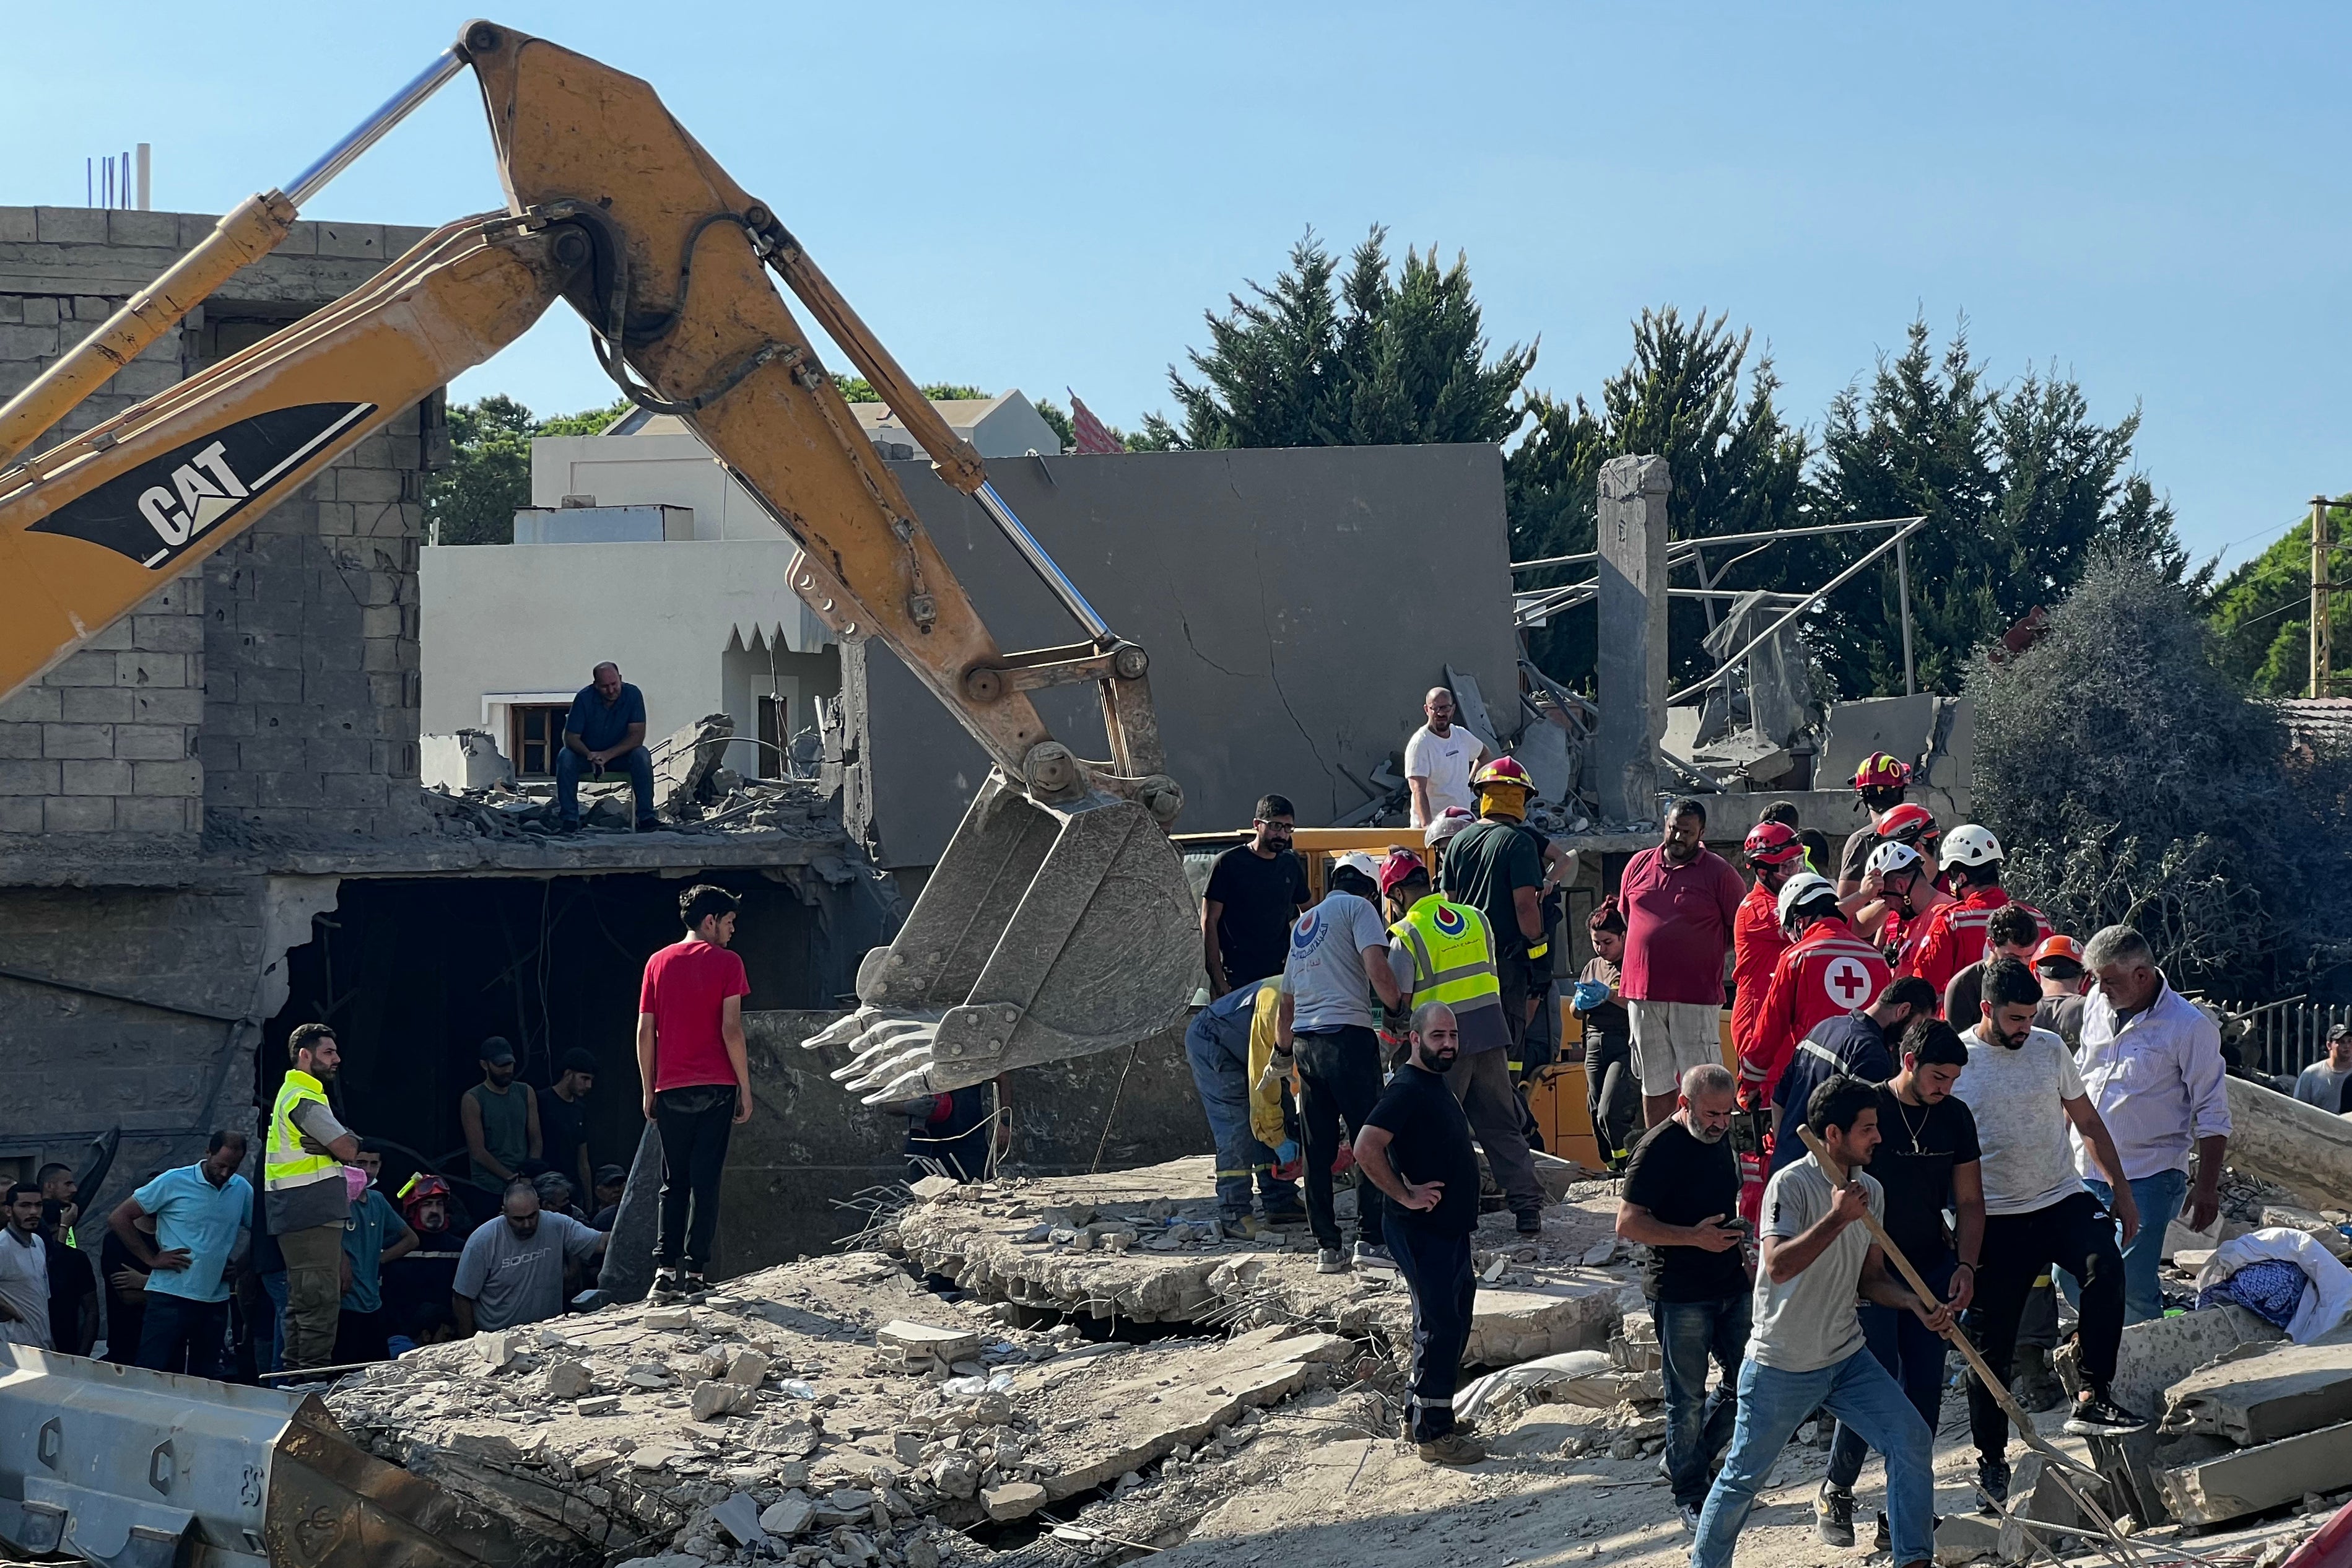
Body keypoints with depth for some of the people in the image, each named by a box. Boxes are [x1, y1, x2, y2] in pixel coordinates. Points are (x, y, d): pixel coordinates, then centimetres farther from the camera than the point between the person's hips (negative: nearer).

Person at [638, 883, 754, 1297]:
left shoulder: (658, 963, 8)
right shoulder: (726, 963, -3)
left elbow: (645, 1032, 6)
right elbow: (731, 1030, -9)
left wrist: (649, 1091, 13)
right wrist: (745, 1089, -3)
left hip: (671, 1090, 3)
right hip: (716, 1088, -3)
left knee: (674, 1183, 10)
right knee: (705, 1182, 0)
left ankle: (666, 1268, 0)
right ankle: (695, 1271, -3)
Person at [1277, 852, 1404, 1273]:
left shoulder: (1303, 923, 24)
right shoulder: (1358, 908, 3)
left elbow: (1285, 1002, 28)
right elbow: (1377, 969, -14)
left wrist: (1282, 1054, 37)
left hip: (1304, 1040, 7)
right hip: (1347, 1033, -7)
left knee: (1318, 1150, 7)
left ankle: (1327, 1246, 6)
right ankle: (1371, 1238, -7)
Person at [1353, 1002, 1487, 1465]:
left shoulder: (1436, 1085, 14)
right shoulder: (1407, 1089, -17)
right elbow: (1367, 1148, -28)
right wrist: (1406, 1196, -22)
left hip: (1449, 1229, 10)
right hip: (1421, 1232, -10)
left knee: (1451, 1323, 15)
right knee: (1439, 1327, -8)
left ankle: (1423, 1417, 25)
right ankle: (1433, 1433, -3)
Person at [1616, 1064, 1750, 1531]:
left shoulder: (1719, 1138, 9)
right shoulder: (1658, 1149, -16)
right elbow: (1628, 1224, -19)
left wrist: (1736, 1235, 10)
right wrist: (1694, 1237, -26)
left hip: (1730, 1285, 8)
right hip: (1680, 1295, -8)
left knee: (1747, 1383, 9)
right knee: (1688, 1398, 2)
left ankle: (1685, 1462, 28)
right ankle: (1690, 1493, 16)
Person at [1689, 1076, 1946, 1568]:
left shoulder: (1870, 1191, 5)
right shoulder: (1791, 1185, -18)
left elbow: (1872, 1277, 12)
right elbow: (1778, 1266, -31)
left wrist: (1916, 1304, -6)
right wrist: (1838, 1217, -33)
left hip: (1847, 1359, 6)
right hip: (1782, 1368, -6)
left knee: (1913, 1440, -6)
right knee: (1743, 1477, 5)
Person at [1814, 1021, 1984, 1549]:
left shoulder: (1955, 1118, 3)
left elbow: (1969, 1200, 8)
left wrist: (1965, 1265, -4)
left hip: (1931, 1268, 5)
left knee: (1925, 1387, 3)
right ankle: (1834, 1494, 6)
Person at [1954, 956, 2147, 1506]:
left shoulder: (2049, 1049, 3)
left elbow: (2089, 1123, 12)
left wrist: (2121, 1191, 8)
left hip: (2062, 1199, 2)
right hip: (1995, 1219, -2)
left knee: (2105, 1266, -29)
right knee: (1993, 1344, 2)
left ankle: (2092, 1399, -24)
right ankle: (1991, 1457, 18)